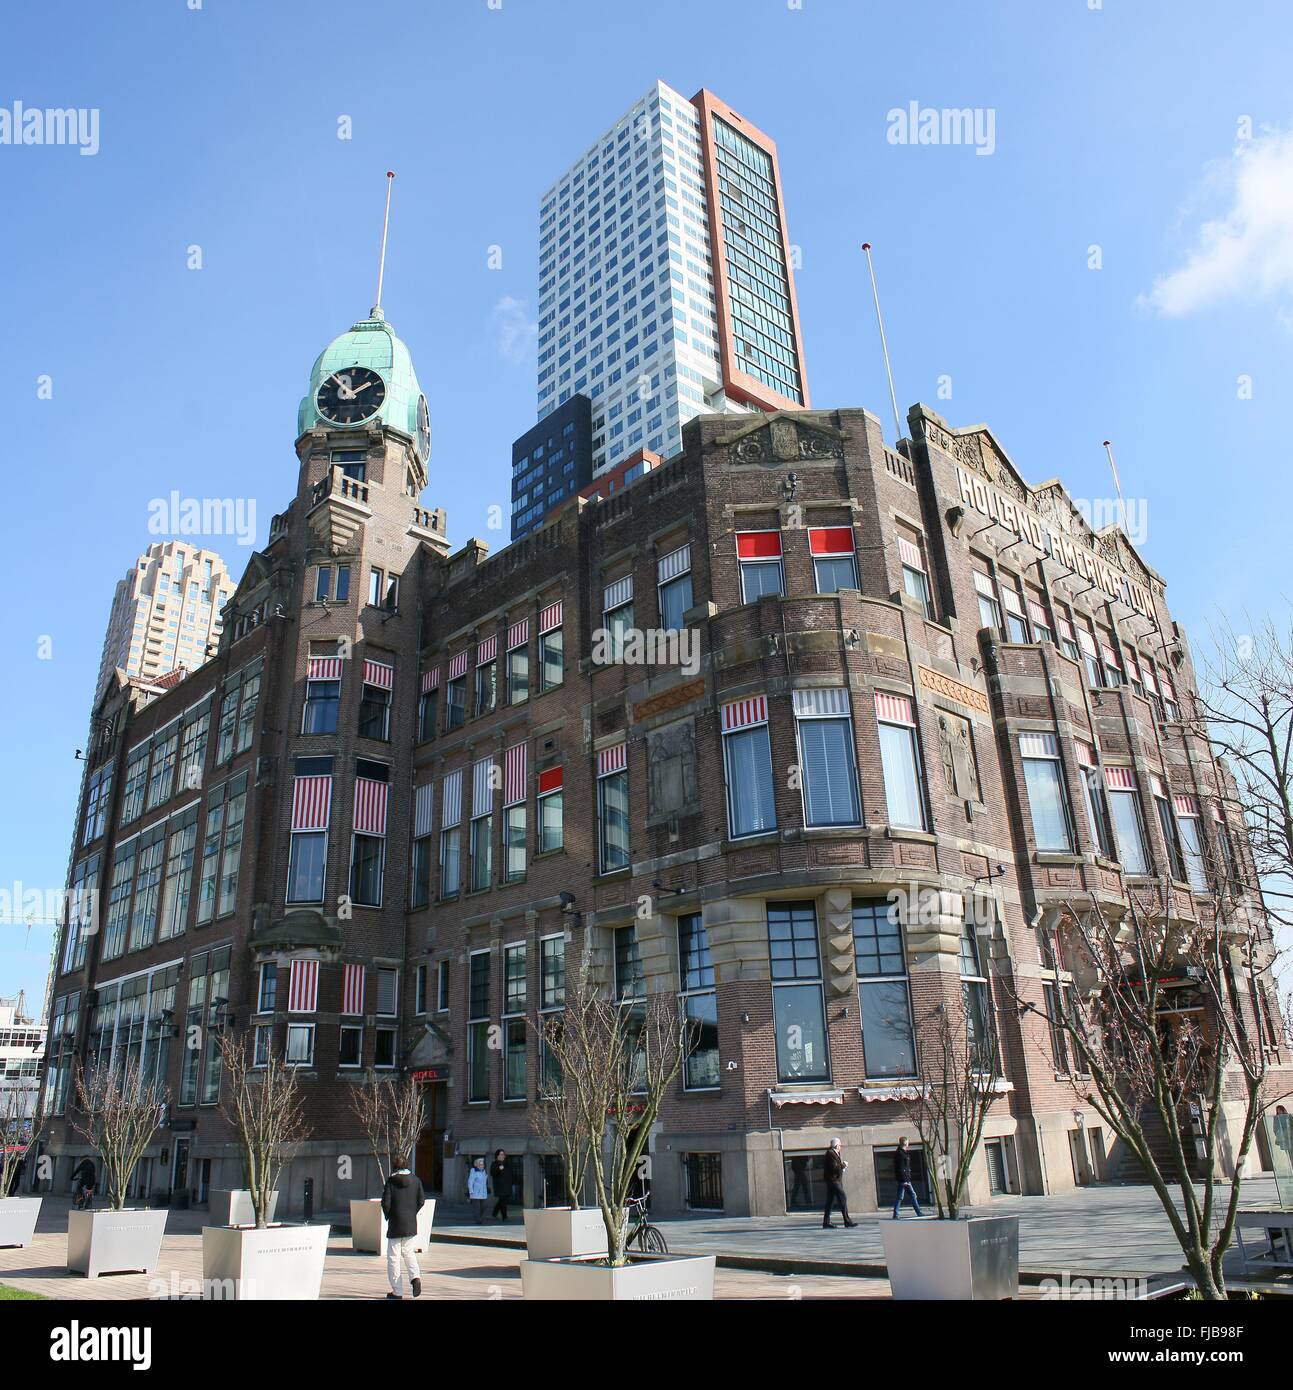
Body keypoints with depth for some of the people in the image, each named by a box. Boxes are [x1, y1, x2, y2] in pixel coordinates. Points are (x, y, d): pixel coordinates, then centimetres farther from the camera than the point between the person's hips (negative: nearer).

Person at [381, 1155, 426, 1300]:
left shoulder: (391, 1181, -8)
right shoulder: (415, 1180, 1)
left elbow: (386, 1202, -11)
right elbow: (422, 1201, 0)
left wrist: (388, 1217, 5)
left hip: (395, 1224, -3)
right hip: (411, 1224, 3)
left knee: (393, 1257, 7)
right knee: (408, 1252, 19)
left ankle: (397, 1291, 7)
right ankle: (415, 1277, -4)